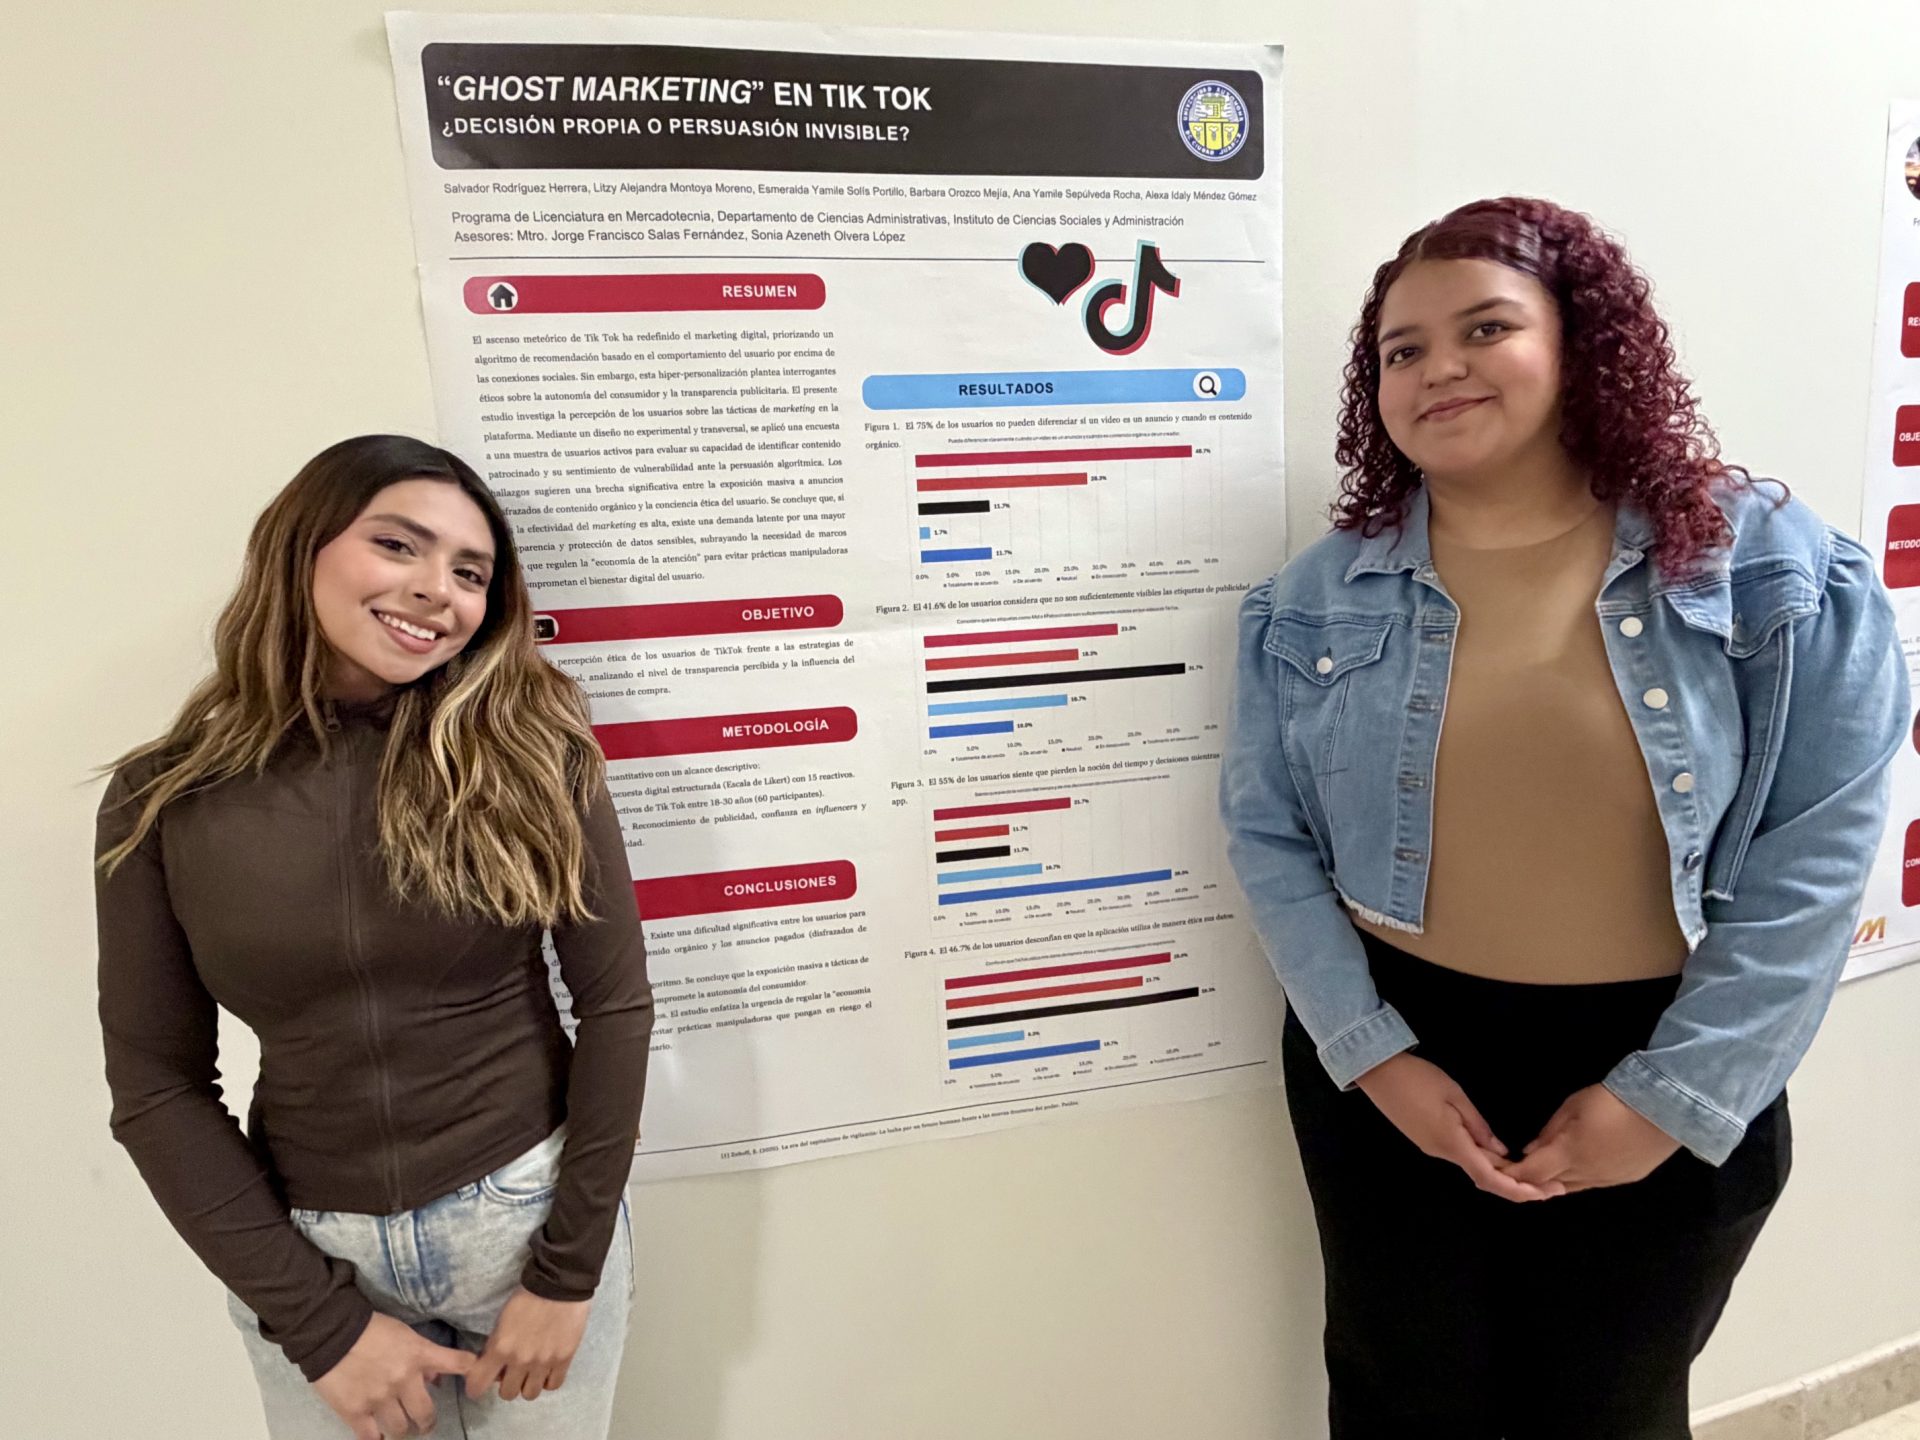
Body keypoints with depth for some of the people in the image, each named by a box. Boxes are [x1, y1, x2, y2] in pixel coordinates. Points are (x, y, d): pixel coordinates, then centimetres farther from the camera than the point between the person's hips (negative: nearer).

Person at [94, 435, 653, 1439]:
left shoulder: (530, 750, -12)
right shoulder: (164, 799, -7)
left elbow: (615, 1003, -9)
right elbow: (156, 1086, -4)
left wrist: (568, 1270, -8)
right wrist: (319, 1321, -7)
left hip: (533, 1212, 0)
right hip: (308, 1248, 1)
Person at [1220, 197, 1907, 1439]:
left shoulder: (1771, 568, -8)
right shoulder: (1320, 597, -6)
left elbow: (1814, 857, -8)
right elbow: (1267, 837, -4)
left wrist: (1674, 1095, -11)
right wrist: (1373, 1057, -11)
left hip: (1668, 1077, 0)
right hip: (1390, 1061, 1)